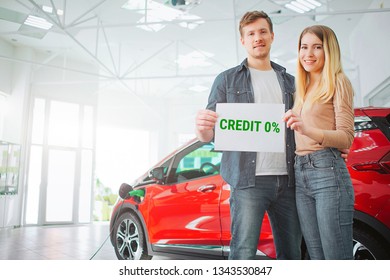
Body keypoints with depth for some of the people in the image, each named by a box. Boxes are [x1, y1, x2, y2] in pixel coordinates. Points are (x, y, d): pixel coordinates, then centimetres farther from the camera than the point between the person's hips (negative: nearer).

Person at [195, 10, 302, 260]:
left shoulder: (289, 81, 18)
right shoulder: (228, 80, 9)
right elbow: (210, 134, 2)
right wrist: (202, 129, -22)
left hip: (287, 180, 4)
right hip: (248, 180, -3)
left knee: (292, 252, 10)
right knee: (244, 253, -6)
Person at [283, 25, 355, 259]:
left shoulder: (337, 82, 1)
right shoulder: (303, 88, 20)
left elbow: (347, 137, -8)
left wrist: (308, 130, -23)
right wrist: (296, 126, 3)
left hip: (327, 171, -6)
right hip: (301, 174, 7)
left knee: (337, 258, -3)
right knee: (317, 260, 11)